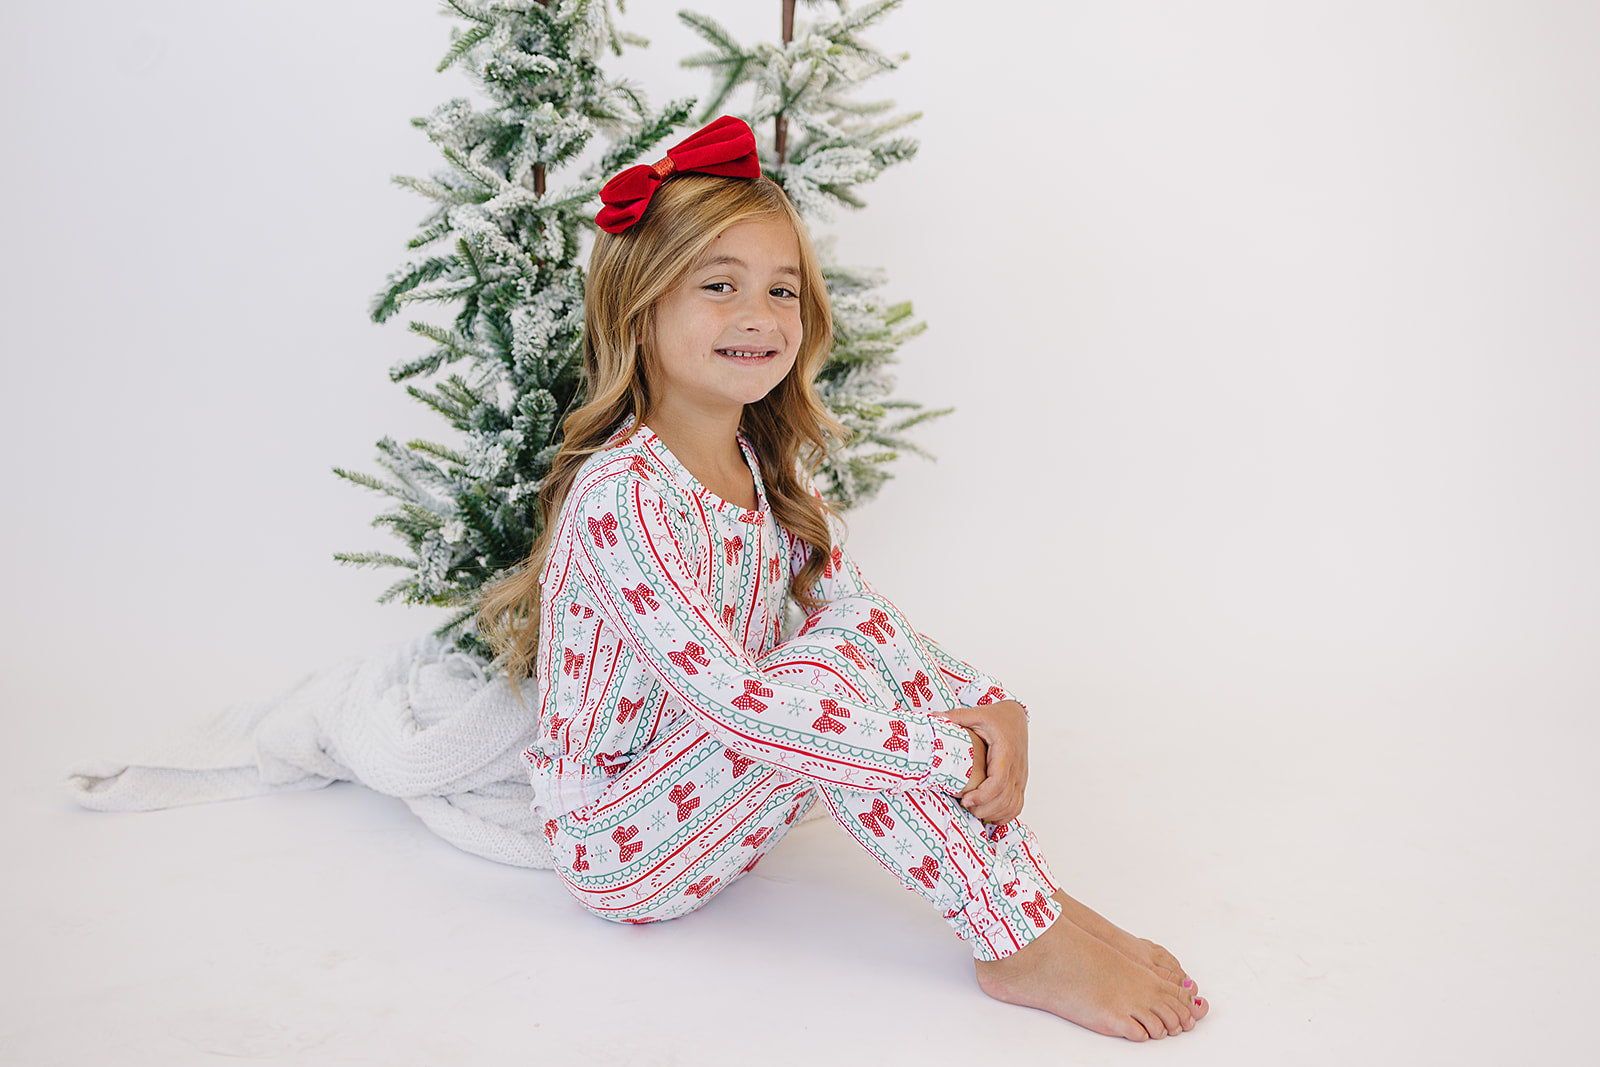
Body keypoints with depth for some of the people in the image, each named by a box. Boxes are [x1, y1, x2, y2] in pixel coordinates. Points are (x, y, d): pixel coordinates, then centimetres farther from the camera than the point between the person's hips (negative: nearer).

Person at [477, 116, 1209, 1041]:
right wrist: (948, 751, -32)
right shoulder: (622, 495, -27)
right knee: (834, 658, -28)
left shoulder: (770, 471, 1)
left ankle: (1038, 901, -14)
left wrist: (990, 706, -18)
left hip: (707, 806, 7)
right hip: (615, 850, -7)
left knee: (869, 632, -15)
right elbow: (728, 700, -34)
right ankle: (1027, 947, -21)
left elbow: (871, 619, 0)